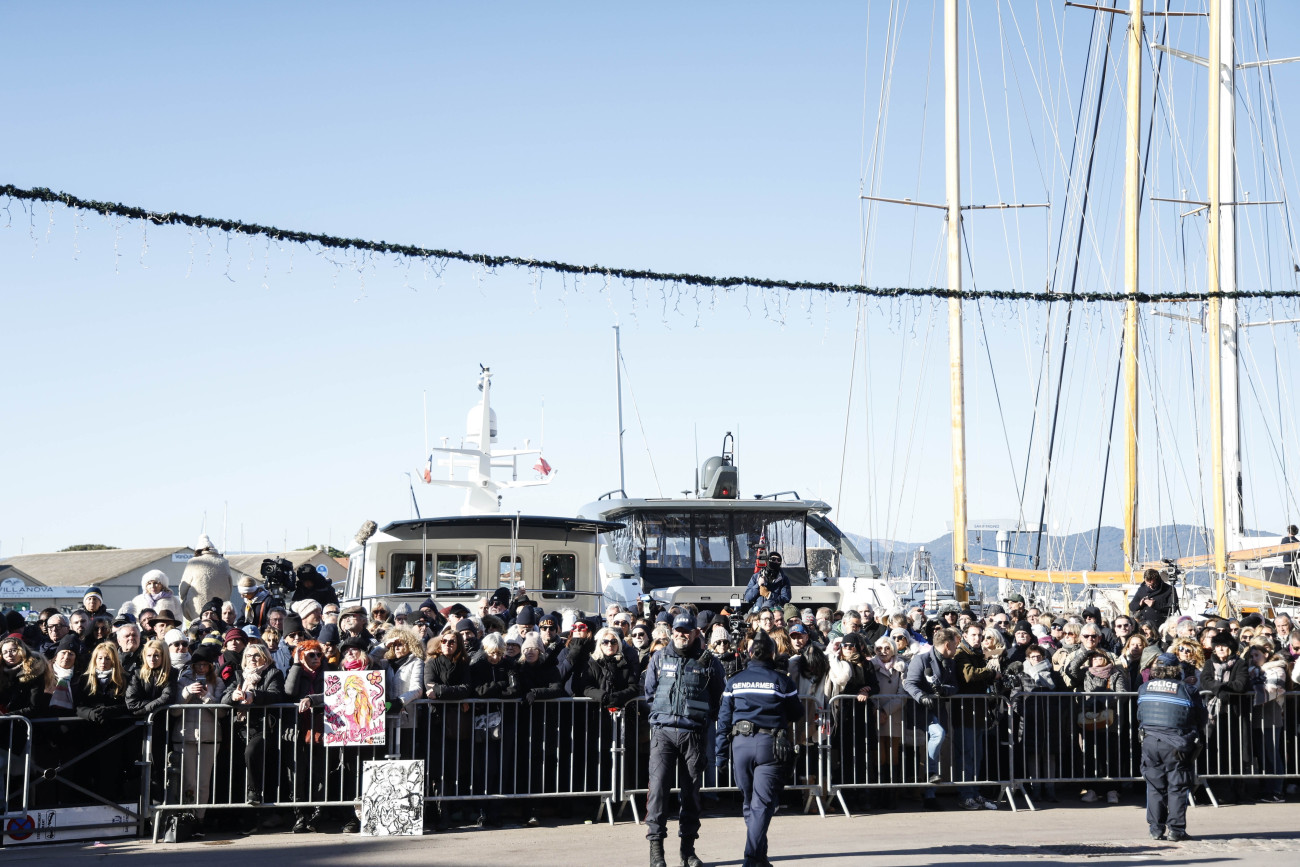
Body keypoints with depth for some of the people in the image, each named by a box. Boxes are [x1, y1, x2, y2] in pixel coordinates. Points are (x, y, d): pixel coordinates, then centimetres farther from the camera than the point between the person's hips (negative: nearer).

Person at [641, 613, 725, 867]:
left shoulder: (708, 661, 4)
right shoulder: (659, 659, 8)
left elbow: (718, 698, 11)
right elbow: (650, 693, 17)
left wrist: (704, 721, 6)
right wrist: (660, 716, 11)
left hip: (694, 734, 0)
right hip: (663, 731, 0)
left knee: (691, 790, 5)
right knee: (658, 785, -11)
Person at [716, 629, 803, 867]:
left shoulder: (734, 682, 7)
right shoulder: (781, 681, -1)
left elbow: (724, 720, 6)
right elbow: (797, 714, 7)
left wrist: (721, 754, 10)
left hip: (741, 744, 3)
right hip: (770, 745, -3)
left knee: (749, 803, 16)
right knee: (762, 803, -4)